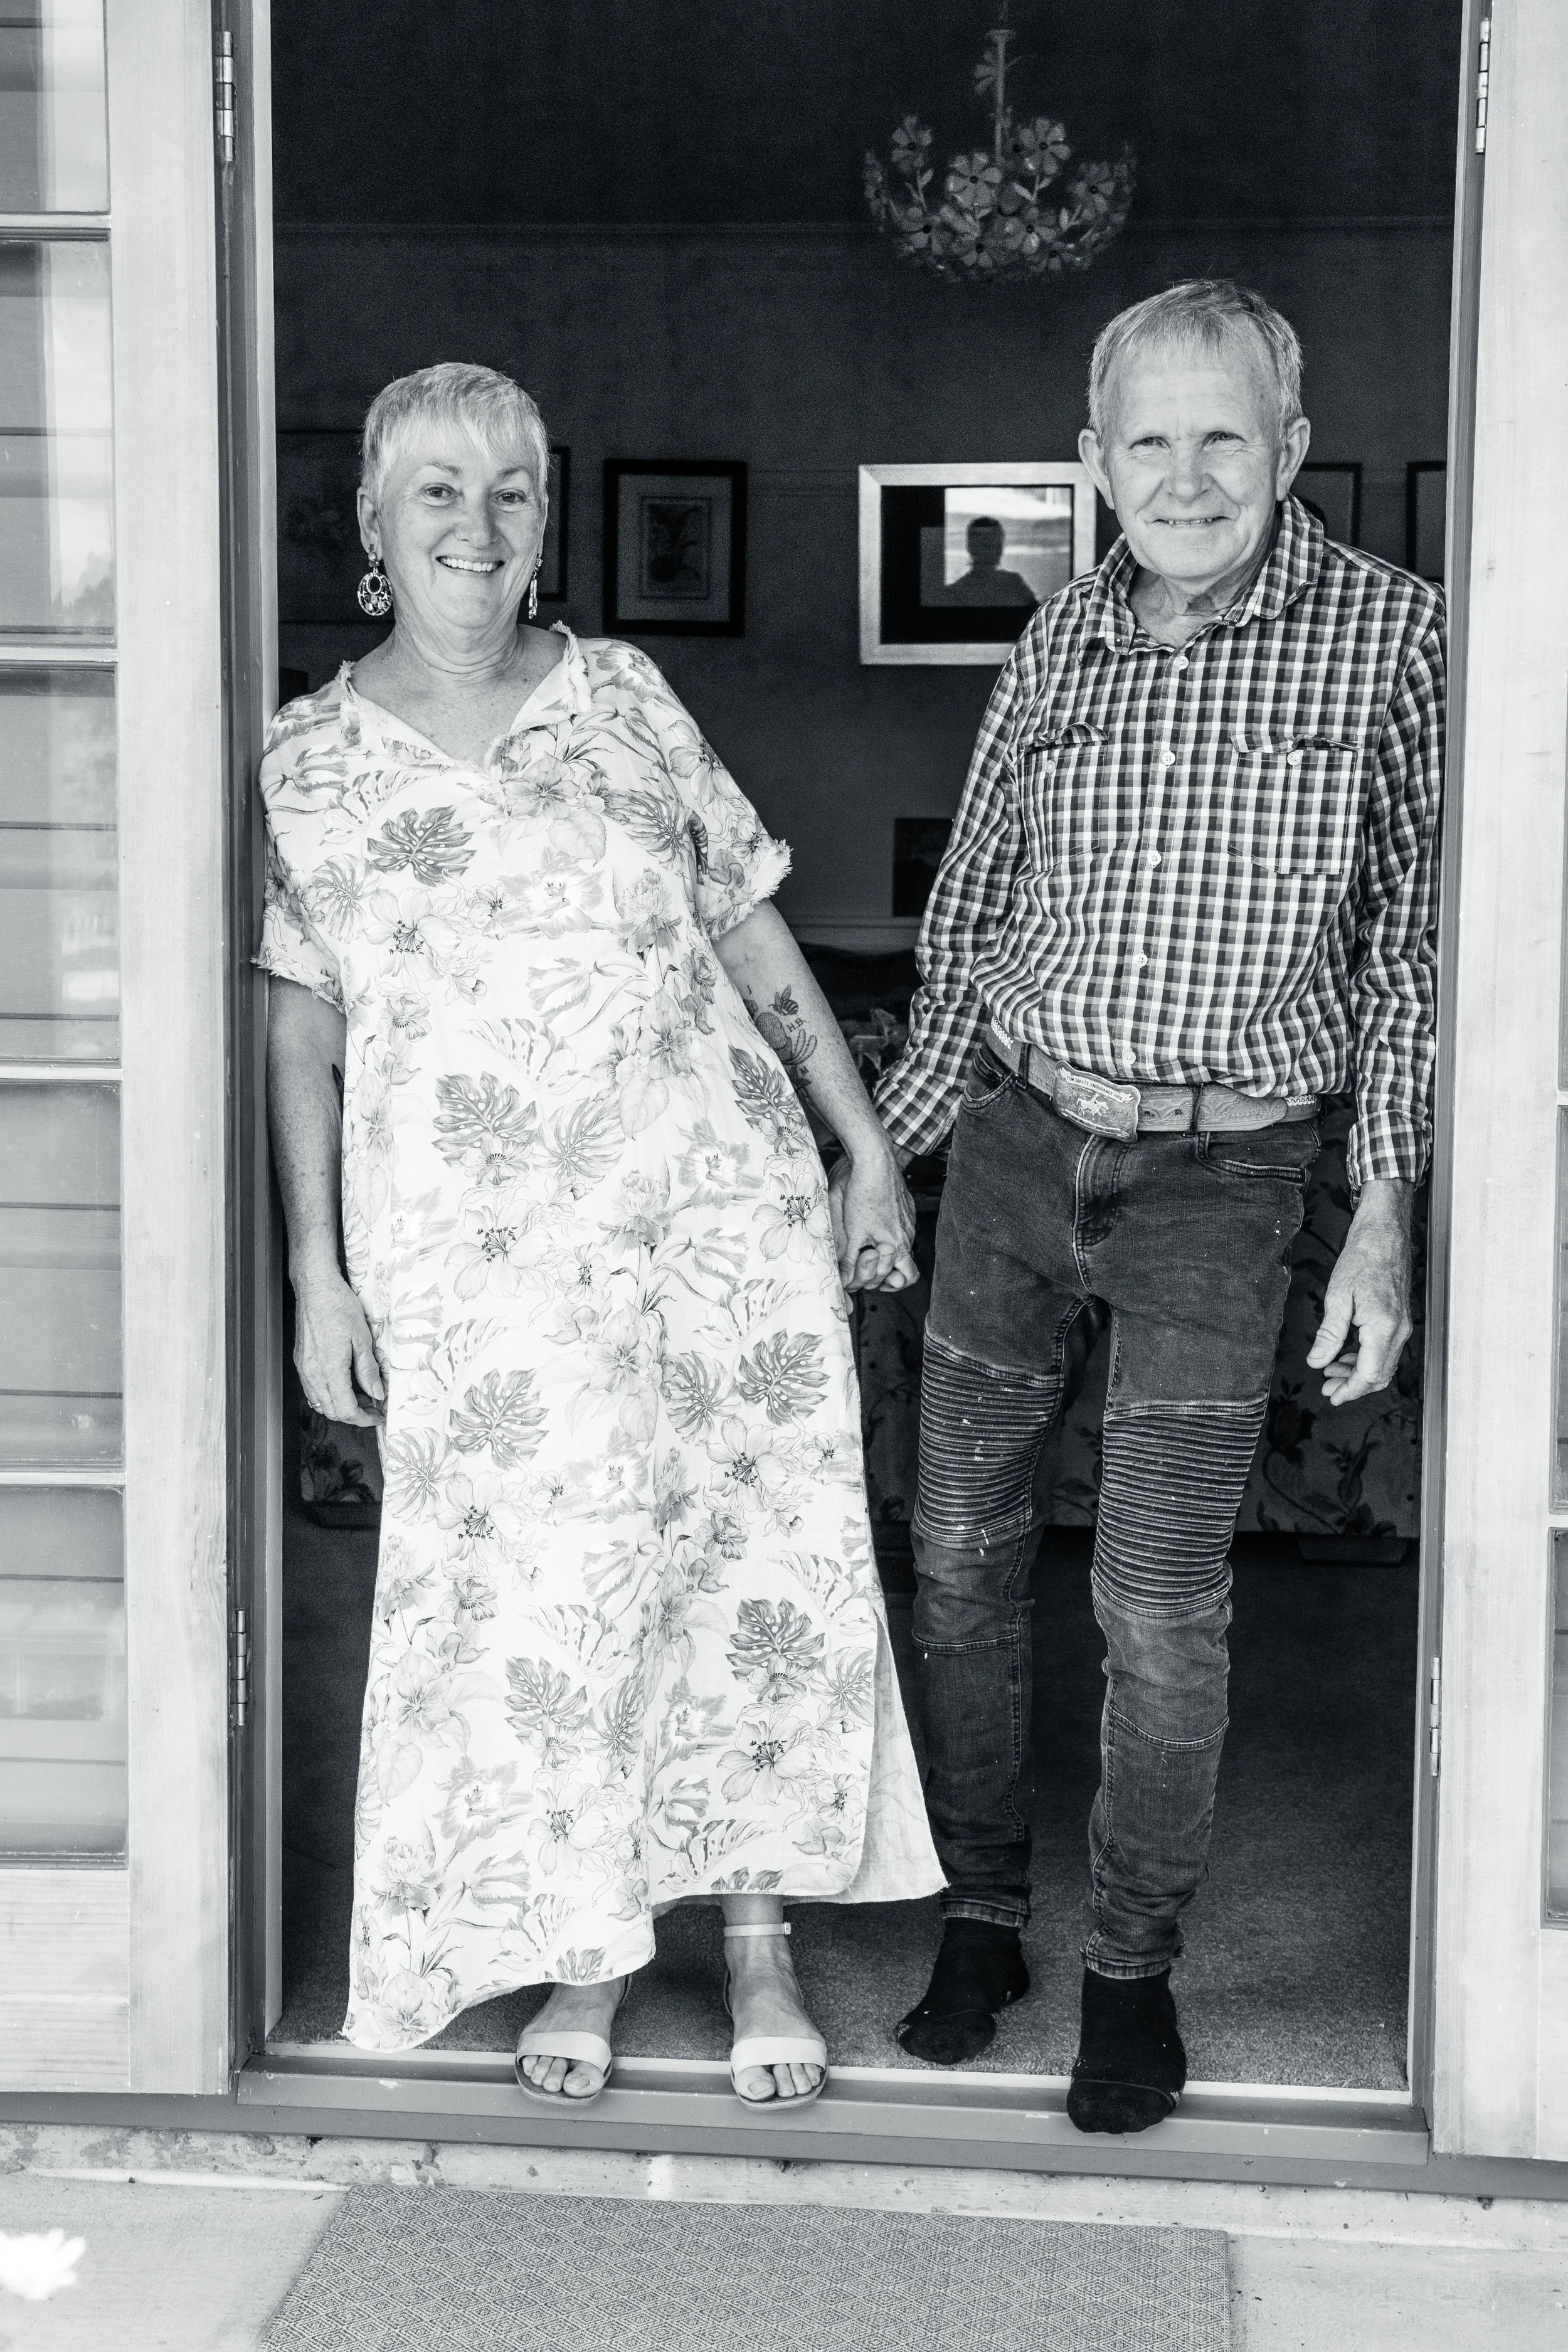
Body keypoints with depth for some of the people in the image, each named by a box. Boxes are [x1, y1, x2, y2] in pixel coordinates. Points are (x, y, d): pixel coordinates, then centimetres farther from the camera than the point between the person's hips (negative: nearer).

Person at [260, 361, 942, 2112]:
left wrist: (864, 1140, 8)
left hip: (725, 1207, 2)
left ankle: (759, 1935, 23)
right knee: (539, 1596, 1)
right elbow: (301, 1034, 4)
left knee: (765, 1568, 5)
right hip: (481, 1261, -1)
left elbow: (751, 925, 10)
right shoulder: (311, 761, 2)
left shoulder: (620, 692, 6)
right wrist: (319, 1279, 0)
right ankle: (582, 1953, 23)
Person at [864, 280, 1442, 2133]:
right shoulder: (1060, 641, 5)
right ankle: (979, 1914, 26)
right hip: (1016, 1146, 4)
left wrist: (1385, 1211, -7)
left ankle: (1133, 1968, 19)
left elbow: (1413, 937, -2)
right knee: (958, 1549, 9)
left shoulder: (1388, 635, -5)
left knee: (1161, 1601, -1)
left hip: (1222, 1174, -4)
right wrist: (881, 1151, 14)